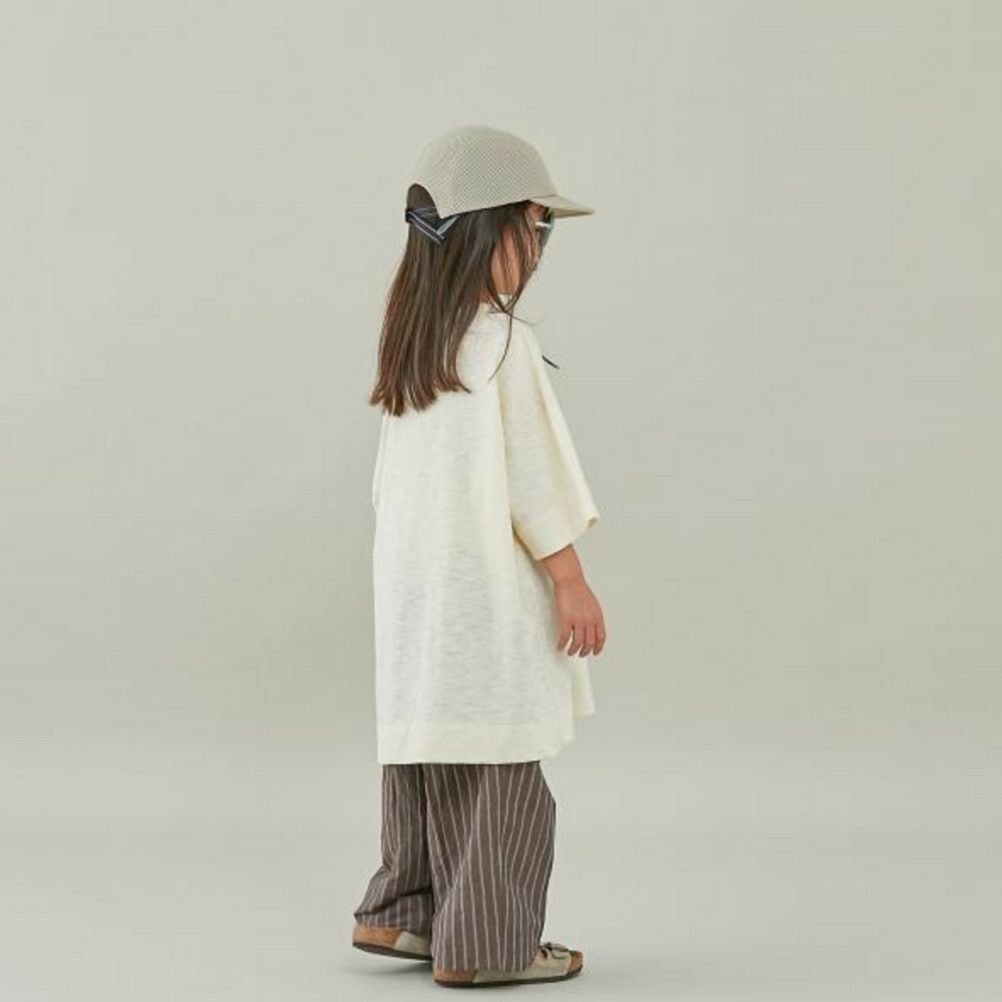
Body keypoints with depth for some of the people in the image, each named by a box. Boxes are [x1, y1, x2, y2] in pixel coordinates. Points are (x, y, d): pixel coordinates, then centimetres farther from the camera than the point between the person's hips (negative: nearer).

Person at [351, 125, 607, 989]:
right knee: (500, 767, 0)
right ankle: (484, 945, 6)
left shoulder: (410, 342, 9)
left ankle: (401, 913, 24)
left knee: (427, 748, 16)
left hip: (413, 586, 8)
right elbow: (533, 478, -16)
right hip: (490, 594, -8)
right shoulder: (505, 344, -15)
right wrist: (573, 583, -10)